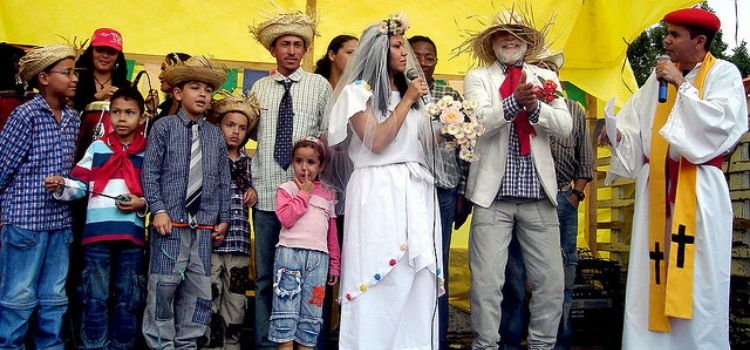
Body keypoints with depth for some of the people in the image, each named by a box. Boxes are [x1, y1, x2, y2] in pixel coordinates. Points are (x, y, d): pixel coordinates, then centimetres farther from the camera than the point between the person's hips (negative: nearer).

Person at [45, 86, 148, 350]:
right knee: (95, 298, 4)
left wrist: (142, 204, -12)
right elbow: (79, 184, 4)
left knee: (127, 299, 10)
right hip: (97, 231, 0)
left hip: (132, 234, 0)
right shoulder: (97, 148, 8)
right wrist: (61, 186, -15)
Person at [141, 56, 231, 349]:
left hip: (204, 225, 4)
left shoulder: (215, 135, 12)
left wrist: (223, 218, 8)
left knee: (199, 288, 6)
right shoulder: (164, 127, 2)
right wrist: (158, 210, -12)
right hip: (171, 220, -3)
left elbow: (223, 179, 12)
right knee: (164, 285, -1)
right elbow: (150, 172, -3)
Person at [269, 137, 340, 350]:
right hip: (290, 252, -3)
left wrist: (334, 265, 15)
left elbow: (332, 234, 17)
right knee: (286, 309, -3)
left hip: (319, 256, 3)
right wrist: (304, 193, -4)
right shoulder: (287, 189, 6)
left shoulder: (328, 195, 16)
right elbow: (286, 218, -11)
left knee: (312, 314, 5)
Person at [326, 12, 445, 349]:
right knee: (380, 282, -5)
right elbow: (377, 142, -12)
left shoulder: (412, 91, 19)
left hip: (417, 191, 6)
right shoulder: (358, 90, 1)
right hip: (379, 192, -6)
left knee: (418, 282, 3)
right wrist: (407, 100, -7)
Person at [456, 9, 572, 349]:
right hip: (494, 192, -2)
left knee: (551, 280, 4)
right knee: (487, 280, -3)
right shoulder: (477, 78, 8)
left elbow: (565, 125, 2)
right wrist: (514, 101, -25)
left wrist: (535, 107, -16)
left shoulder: (545, 77, 15)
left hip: (539, 192, 3)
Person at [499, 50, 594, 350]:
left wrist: (576, 194, 4)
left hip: (562, 202, 3)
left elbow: (585, 160, 14)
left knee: (561, 277, 7)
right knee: (514, 275, 4)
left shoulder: (574, 110, 13)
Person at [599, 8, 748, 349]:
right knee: (650, 272, 3)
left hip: (698, 189, -4)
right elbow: (635, 124, 8)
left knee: (697, 278, -4)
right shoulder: (659, 77, 11)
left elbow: (720, 123, -15)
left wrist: (682, 85, -13)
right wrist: (618, 136, -13)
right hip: (658, 186, 4)